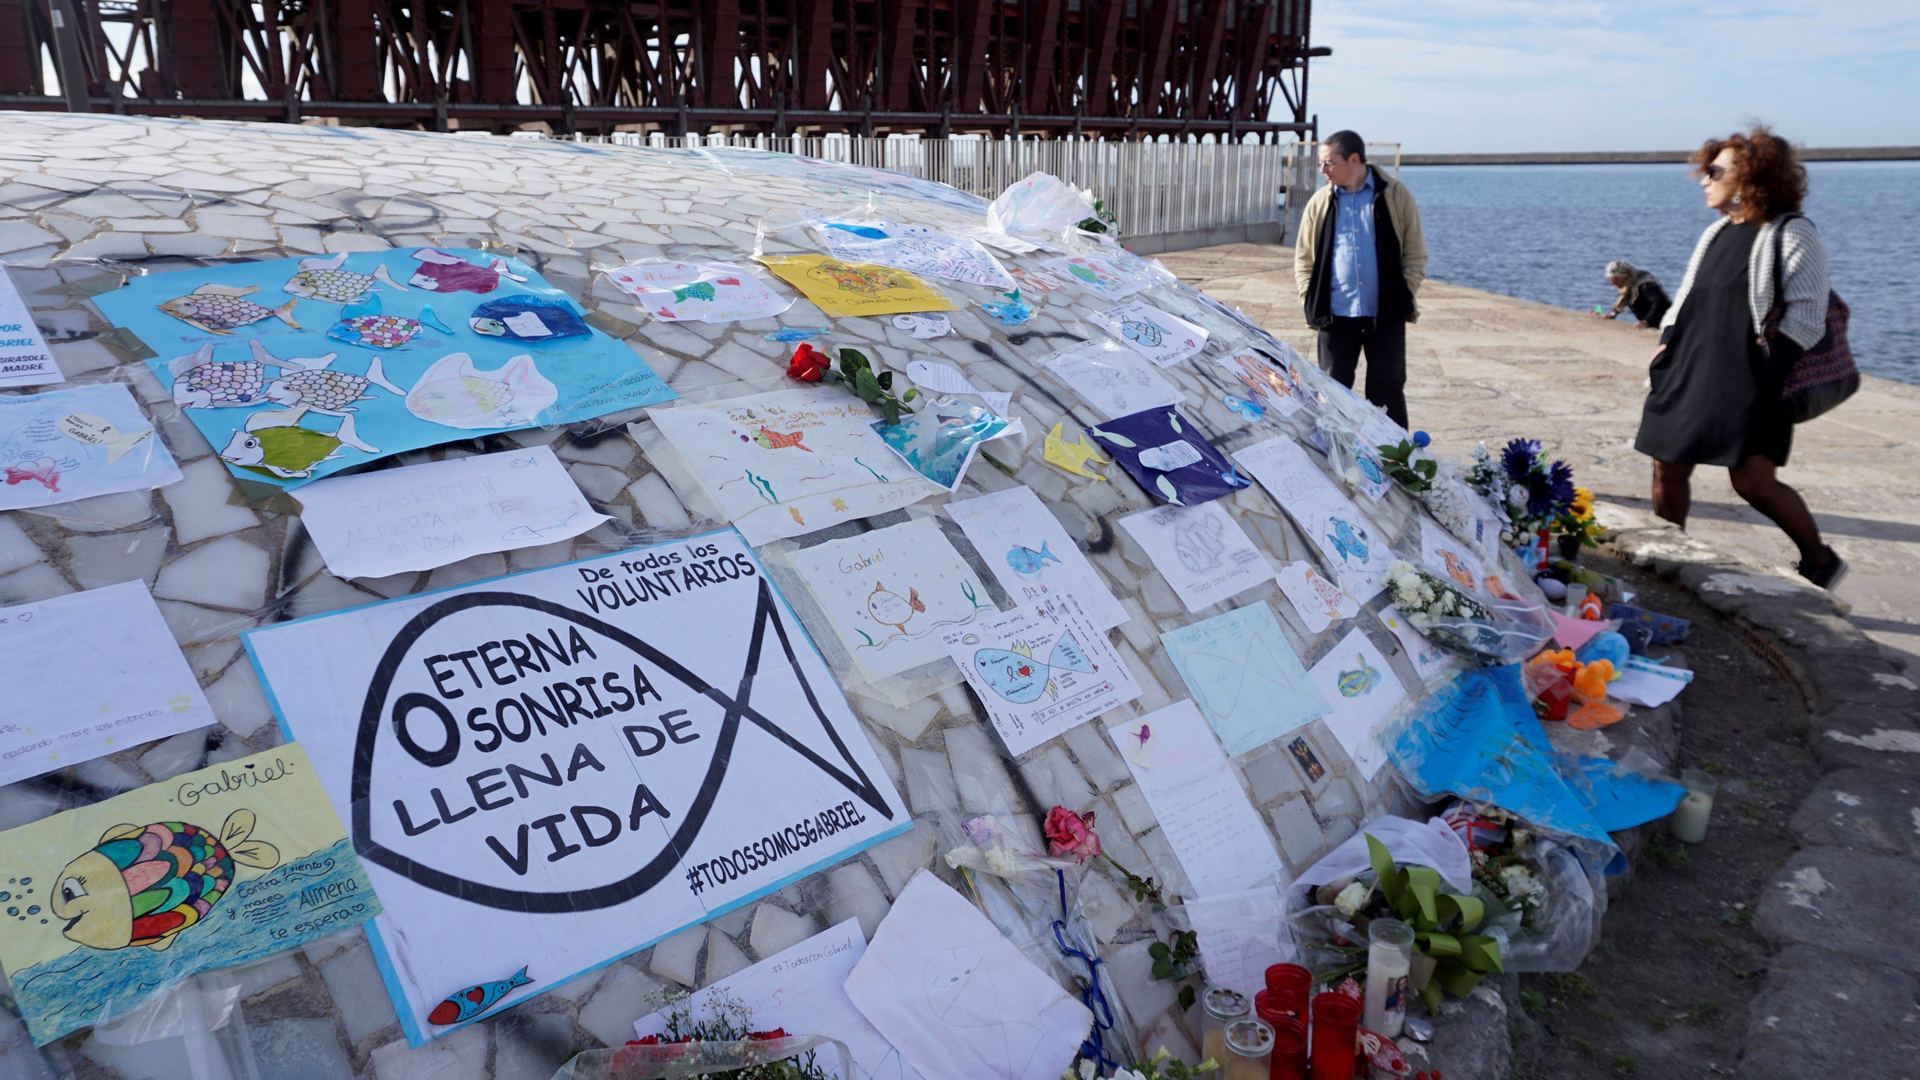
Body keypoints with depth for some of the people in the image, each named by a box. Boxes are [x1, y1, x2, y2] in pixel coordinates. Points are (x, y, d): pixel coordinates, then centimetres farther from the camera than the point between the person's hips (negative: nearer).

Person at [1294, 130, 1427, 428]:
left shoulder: (1395, 196, -1)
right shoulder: (1320, 202, 5)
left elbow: (1416, 253, 2)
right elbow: (1304, 257, 11)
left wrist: (1404, 294, -7)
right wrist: (1310, 300, 0)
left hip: (1386, 314, -2)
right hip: (1335, 315, 2)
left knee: (1387, 389, 5)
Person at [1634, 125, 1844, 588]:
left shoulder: (1791, 234, -6)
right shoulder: (1715, 233, 16)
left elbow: (1806, 315, -11)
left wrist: (1768, 368, -18)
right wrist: (1665, 351, 12)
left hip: (1750, 383, -7)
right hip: (1689, 375, 8)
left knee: (1753, 482, -10)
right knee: (1667, 470, 5)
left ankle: (1820, 561, 12)